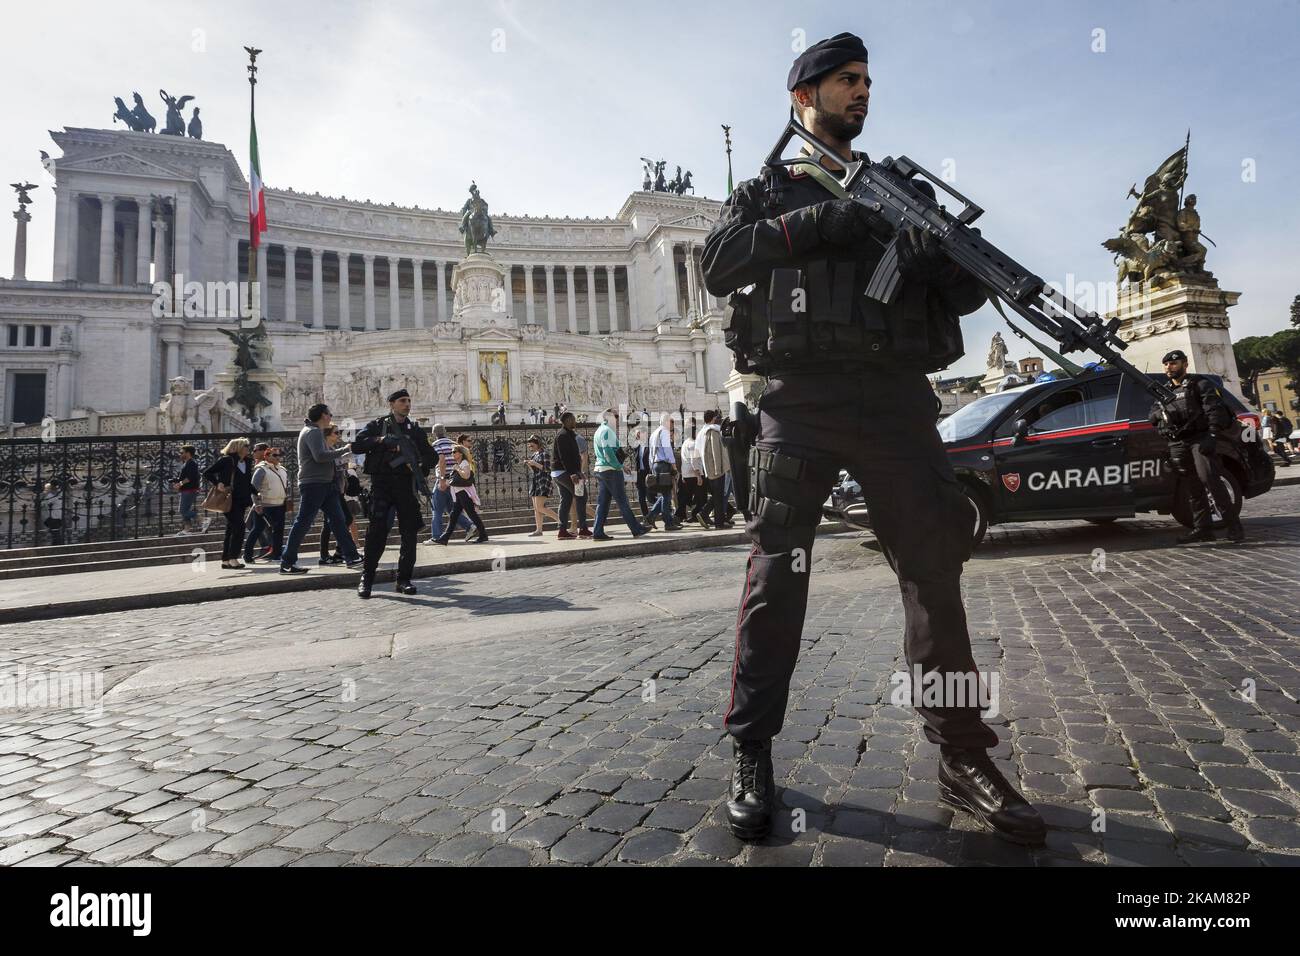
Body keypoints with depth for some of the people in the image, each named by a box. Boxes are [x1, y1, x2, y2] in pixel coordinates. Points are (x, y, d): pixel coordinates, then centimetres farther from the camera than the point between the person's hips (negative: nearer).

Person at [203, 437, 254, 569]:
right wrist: (218, 484, -18)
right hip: (230, 499, -7)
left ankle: (225, 560, 15)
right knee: (239, 526, -15)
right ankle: (233, 558, -11)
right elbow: (207, 473, -5)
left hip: (242, 500, 7)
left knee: (231, 529, 10)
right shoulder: (226, 460, -6)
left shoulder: (247, 462, 14)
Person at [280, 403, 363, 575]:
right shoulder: (313, 432, -10)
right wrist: (344, 449, -16)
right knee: (303, 523, -6)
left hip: (325, 484, 10)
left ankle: (352, 557, 8)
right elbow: (320, 456, -23)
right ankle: (287, 563, 1)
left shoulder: (315, 432, 22)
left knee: (338, 521, 7)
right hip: (312, 484, -10)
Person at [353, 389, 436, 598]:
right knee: (377, 529, -11)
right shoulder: (377, 426, 9)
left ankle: (404, 579, 7)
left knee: (410, 531, -1)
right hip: (381, 483, -3)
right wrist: (381, 441, -16)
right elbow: (357, 444, -3)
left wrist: (421, 467, -6)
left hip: (406, 484, 3)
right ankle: (366, 579, -2)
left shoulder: (415, 430, 17)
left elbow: (432, 456, 14)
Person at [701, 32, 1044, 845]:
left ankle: (965, 760, 11)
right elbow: (720, 265, -3)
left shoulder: (901, 186, 23)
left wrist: (945, 254, -8)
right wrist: (816, 221, -11)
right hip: (801, 399, -2)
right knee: (776, 575, -5)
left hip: (896, 395, 3)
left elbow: (966, 291, 16)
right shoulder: (767, 190, 17)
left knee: (935, 569, 0)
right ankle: (753, 757, 6)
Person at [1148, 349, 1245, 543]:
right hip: (1177, 445, 6)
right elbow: (1152, 415, 18)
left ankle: (1234, 525, -15)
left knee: (1210, 480, -18)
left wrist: (1213, 436, -20)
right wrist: (1160, 413, -7)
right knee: (1193, 488, 6)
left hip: (1199, 438, -6)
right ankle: (1202, 528, 7)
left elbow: (1215, 410, -7)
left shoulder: (1199, 384, 4)